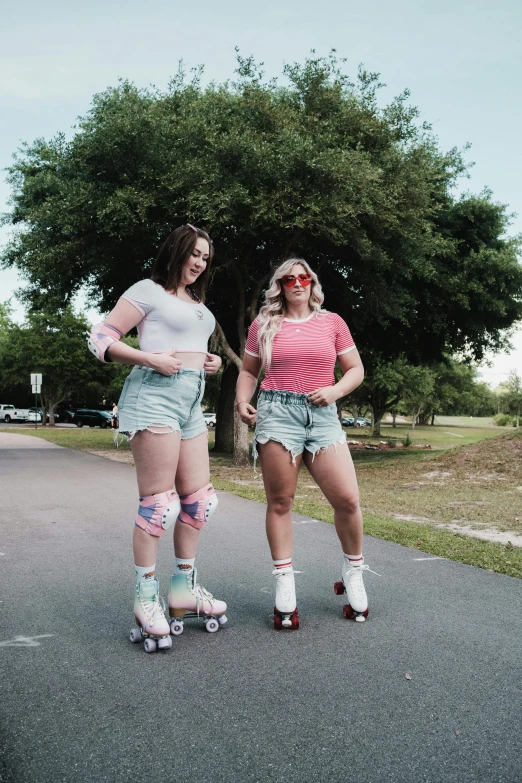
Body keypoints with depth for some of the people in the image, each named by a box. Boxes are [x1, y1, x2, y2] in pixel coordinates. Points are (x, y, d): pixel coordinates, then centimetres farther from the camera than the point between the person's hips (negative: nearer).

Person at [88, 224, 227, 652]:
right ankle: (146, 599, 3)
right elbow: (102, 339, -6)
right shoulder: (148, 291, -1)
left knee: (198, 497, 8)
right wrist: (150, 359, -16)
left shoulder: (199, 304, 23)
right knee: (159, 500, -9)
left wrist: (209, 362, 11)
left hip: (192, 399, 9)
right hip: (155, 393, -9)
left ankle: (183, 589, 21)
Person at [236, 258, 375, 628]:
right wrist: (242, 401, 0)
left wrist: (335, 390, -5)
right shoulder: (264, 324, 11)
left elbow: (356, 369, 13)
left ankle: (353, 573, 18)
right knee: (280, 502, 1)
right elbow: (248, 371, 17)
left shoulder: (332, 322, 11)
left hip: (322, 415, 1)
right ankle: (285, 585, 11)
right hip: (276, 413, 0)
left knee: (348, 499, -6)